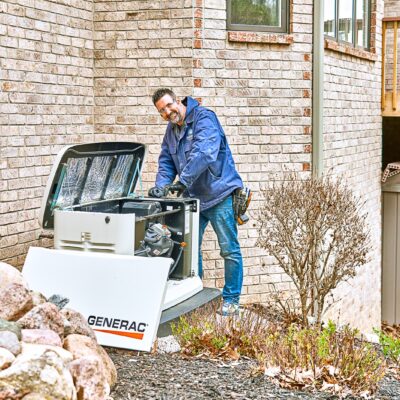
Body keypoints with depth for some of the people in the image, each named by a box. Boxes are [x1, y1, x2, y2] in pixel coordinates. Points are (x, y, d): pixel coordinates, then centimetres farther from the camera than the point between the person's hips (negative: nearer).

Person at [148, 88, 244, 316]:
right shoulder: (171, 130, 12)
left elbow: (204, 152, -28)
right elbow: (166, 162, 11)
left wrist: (183, 180, -33)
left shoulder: (204, 117, -14)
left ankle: (231, 301, 7)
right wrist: (161, 185, -9)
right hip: (193, 196, 8)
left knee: (230, 250, -1)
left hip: (219, 194, -8)